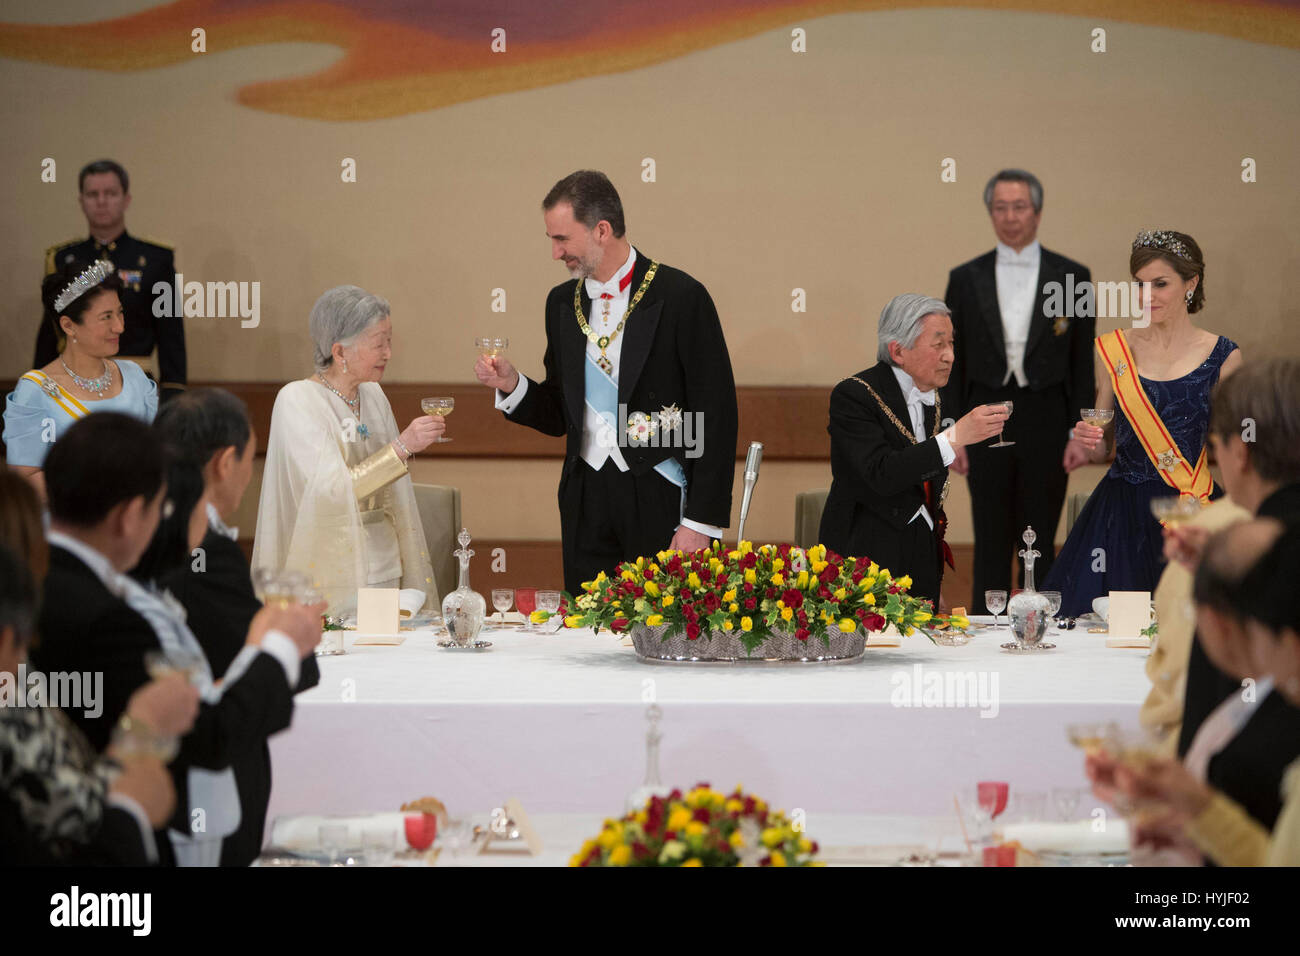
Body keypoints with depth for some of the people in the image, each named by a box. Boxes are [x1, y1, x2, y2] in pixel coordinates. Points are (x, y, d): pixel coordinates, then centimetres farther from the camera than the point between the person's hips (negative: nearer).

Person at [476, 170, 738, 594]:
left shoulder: (680, 296, -7)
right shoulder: (562, 302, 11)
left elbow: (716, 416, -8)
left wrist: (700, 522, -12)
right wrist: (513, 385, -2)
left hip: (660, 500, -5)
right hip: (586, 505, 5)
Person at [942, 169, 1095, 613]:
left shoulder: (1071, 276, 3)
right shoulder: (966, 279, 5)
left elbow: (1083, 362, 3)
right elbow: (953, 362, 6)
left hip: (1046, 421, -1)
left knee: (1039, 543, 3)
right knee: (991, 542, 5)